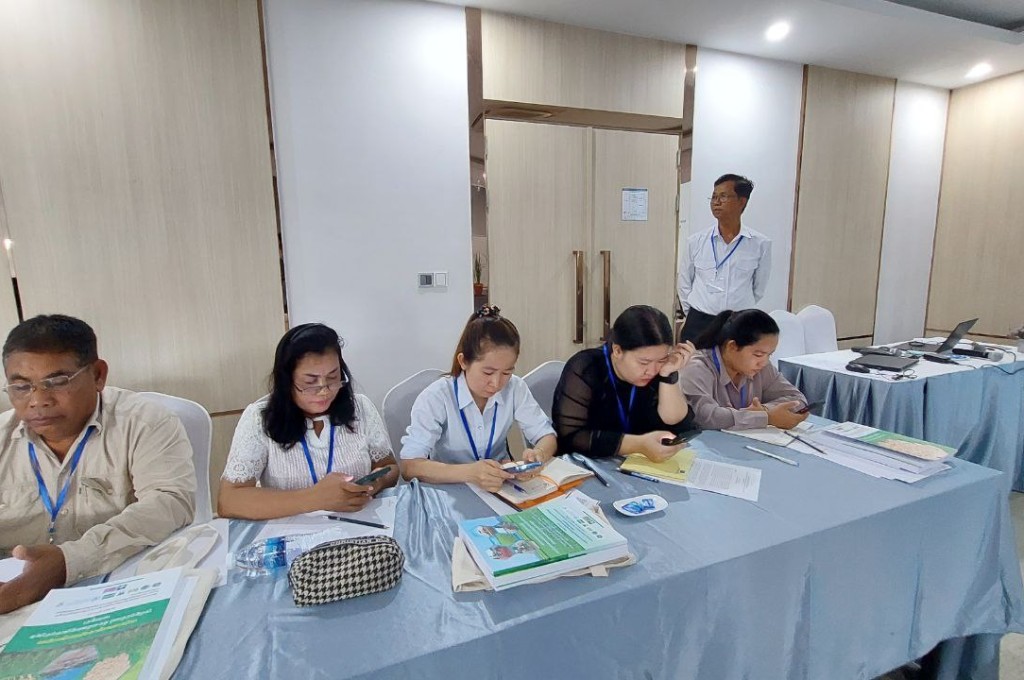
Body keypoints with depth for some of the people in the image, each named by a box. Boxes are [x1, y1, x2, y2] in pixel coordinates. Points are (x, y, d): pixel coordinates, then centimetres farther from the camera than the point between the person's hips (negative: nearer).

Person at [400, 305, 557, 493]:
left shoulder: (515, 388, -9)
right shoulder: (435, 398, -19)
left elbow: (547, 437, -4)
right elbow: (409, 466, -26)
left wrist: (538, 454, -26)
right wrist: (469, 472, -40)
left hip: (503, 485, 3)